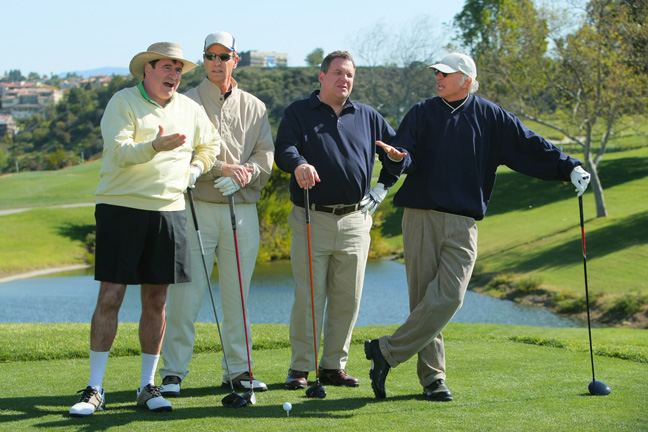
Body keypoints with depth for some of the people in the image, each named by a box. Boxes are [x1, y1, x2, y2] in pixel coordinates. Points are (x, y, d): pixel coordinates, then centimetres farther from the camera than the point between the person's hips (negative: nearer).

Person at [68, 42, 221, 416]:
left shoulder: (190, 109, 12)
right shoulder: (122, 103, -3)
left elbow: (211, 144, 30)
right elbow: (117, 150, -18)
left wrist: (196, 167, 12)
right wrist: (154, 146, -34)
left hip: (169, 210, 4)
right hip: (121, 207, -4)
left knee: (156, 301, 5)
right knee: (110, 297, -6)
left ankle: (148, 386, 14)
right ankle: (95, 389, -1)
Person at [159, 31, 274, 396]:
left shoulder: (255, 107, 14)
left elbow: (266, 154, 5)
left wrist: (245, 173, -15)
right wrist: (223, 168, -19)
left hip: (243, 209, 3)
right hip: (198, 206, -3)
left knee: (238, 294, 7)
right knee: (186, 293, -6)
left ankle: (238, 369, 14)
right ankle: (174, 371, -1)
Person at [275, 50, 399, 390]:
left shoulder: (367, 117, 15)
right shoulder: (298, 113, 6)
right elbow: (283, 149, -9)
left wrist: (380, 190, 14)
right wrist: (298, 164, -32)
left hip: (355, 221, 3)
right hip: (312, 219, -3)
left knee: (347, 298, 4)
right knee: (308, 296, -6)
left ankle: (334, 366, 13)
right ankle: (300, 368, 2)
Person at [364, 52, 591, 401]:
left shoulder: (490, 117, 9)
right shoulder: (422, 113, 9)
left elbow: (531, 146, 10)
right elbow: (405, 157, -1)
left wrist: (569, 167, 2)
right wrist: (398, 157, -25)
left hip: (462, 224, 0)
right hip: (421, 217, 0)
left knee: (448, 298, -14)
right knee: (424, 299, -2)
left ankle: (386, 351, -5)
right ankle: (432, 376, 7)